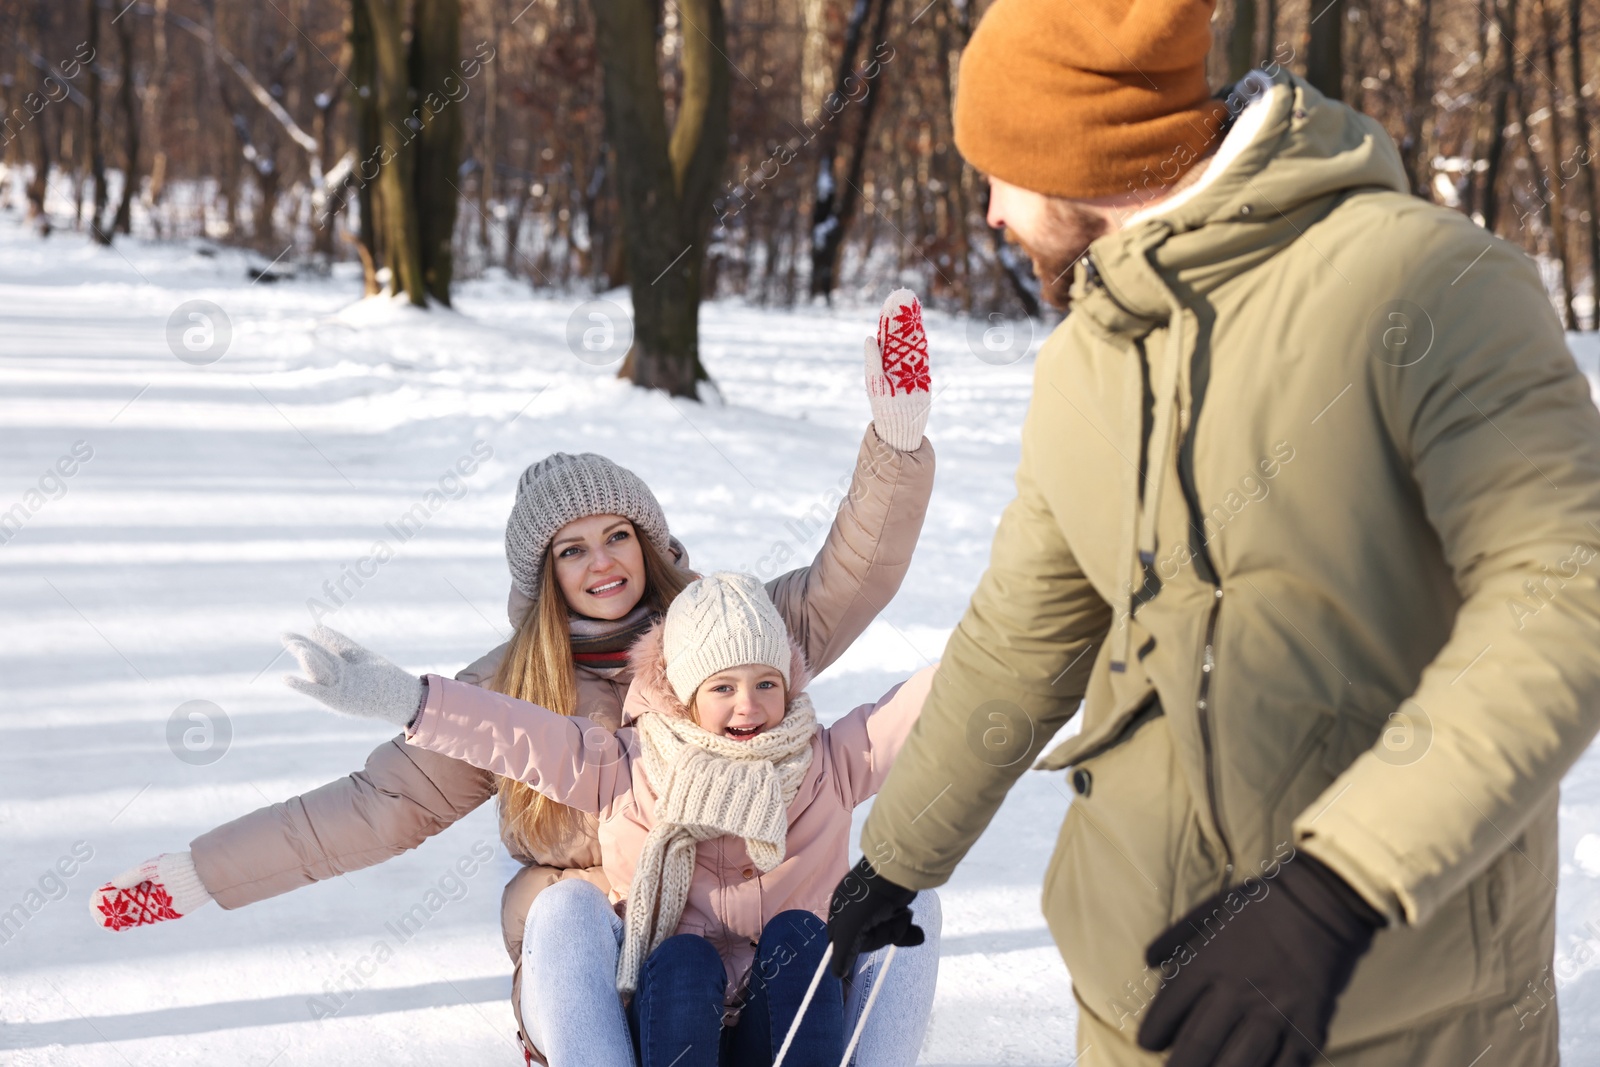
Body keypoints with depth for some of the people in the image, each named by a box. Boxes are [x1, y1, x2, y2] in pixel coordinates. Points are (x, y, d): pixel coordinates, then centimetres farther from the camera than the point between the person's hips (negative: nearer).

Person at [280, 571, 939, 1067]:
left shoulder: (829, 765, 7)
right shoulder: (632, 771, 3)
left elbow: (917, 704, 0)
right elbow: (528, 739, -9)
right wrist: (406, 701, -22)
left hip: (791, 1014, 1)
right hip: (674, 1013, -1)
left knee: (796, 934, -26)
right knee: (682, 956, -31)